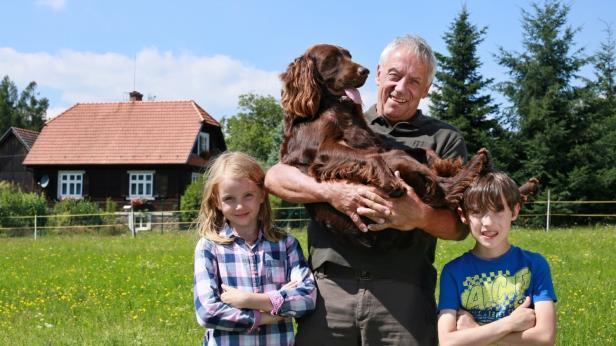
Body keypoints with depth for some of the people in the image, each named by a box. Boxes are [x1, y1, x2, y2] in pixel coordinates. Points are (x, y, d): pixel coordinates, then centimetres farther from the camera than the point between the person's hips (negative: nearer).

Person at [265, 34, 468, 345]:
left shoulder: (444, 139, 11)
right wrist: (330, 191, -14)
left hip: (403, 294, 0)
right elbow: (275, 176, 4)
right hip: (329, 288, 1)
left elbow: (460, 225, 4)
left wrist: (419, 217, -18)